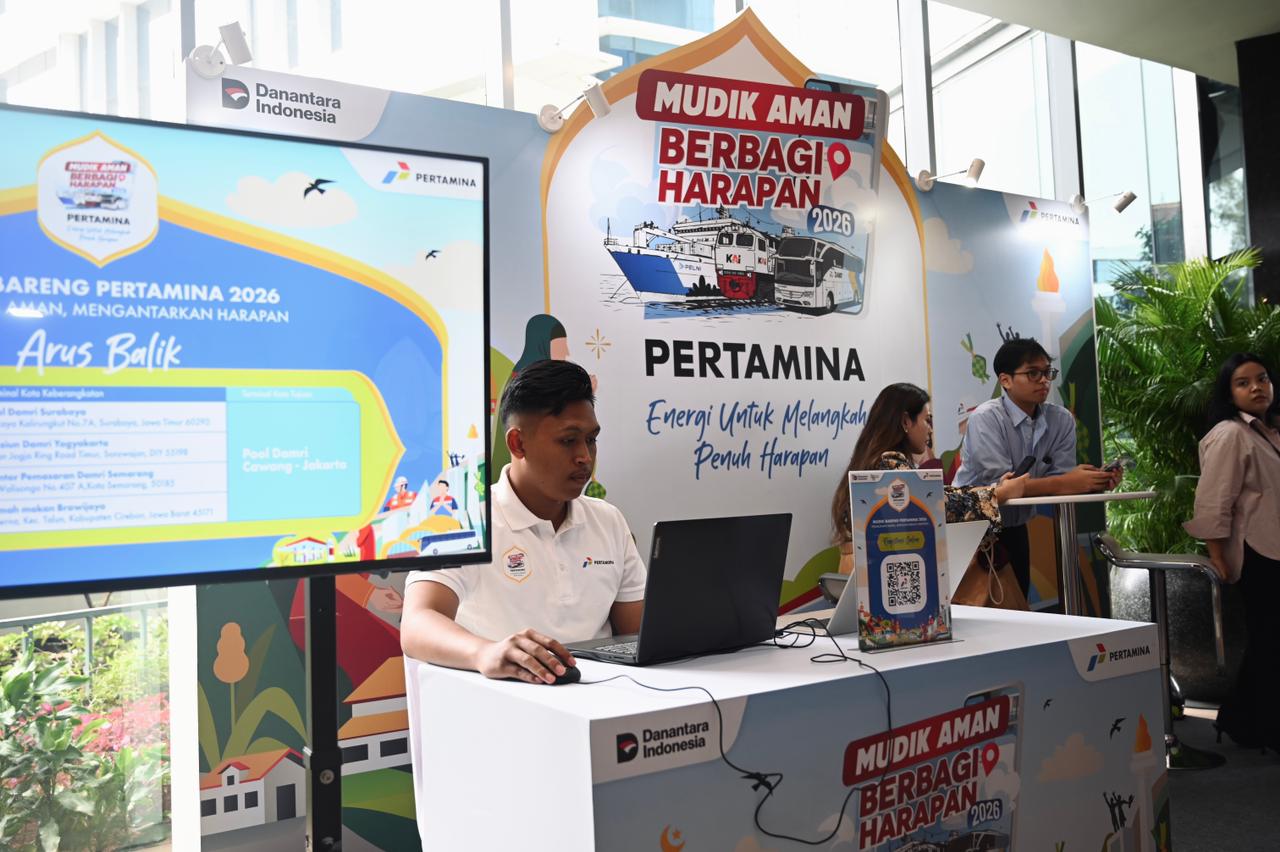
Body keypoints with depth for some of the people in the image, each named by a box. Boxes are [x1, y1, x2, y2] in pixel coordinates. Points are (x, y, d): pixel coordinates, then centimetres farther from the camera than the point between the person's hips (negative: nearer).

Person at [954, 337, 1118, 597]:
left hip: (1015, 529, 5)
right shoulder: (986, 418, -19)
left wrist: (1094, 480, -28)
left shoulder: (1062, 420, -2)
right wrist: (1066, 484, -31)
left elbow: (1058, 478, -7)